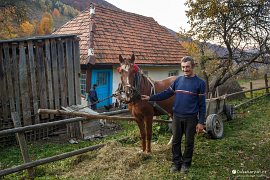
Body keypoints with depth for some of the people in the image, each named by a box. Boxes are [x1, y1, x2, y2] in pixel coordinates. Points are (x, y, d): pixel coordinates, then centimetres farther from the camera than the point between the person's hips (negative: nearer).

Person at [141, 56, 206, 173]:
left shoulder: (200, 83, -6)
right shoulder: (178, 80, 4)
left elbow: (202, 104, -6)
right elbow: (166, 94, 6)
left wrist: (201, 122, -9)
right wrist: (150, 98, -3)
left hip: (191, 118, -3)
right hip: (177, 117, 3)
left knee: (189, 143, 11)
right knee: (175, 141, 12)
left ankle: (186, 163, 30)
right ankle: (176, 163, 29)